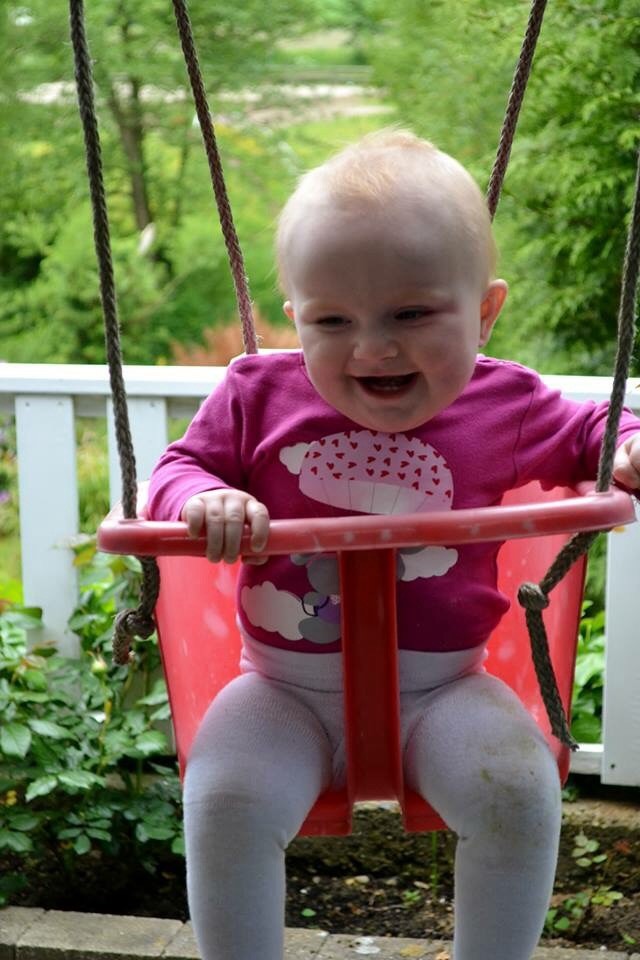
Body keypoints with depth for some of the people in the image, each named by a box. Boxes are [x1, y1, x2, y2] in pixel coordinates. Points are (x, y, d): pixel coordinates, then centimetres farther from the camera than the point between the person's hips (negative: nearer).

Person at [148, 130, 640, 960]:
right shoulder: (260, 395, -3)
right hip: (289, 690, 0)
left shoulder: (504, 406, -2)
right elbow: (181, 465, 3)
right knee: (225, 799, -25)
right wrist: (204, 500, -21)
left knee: (519, 790, -23)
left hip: (441, 686, 0)